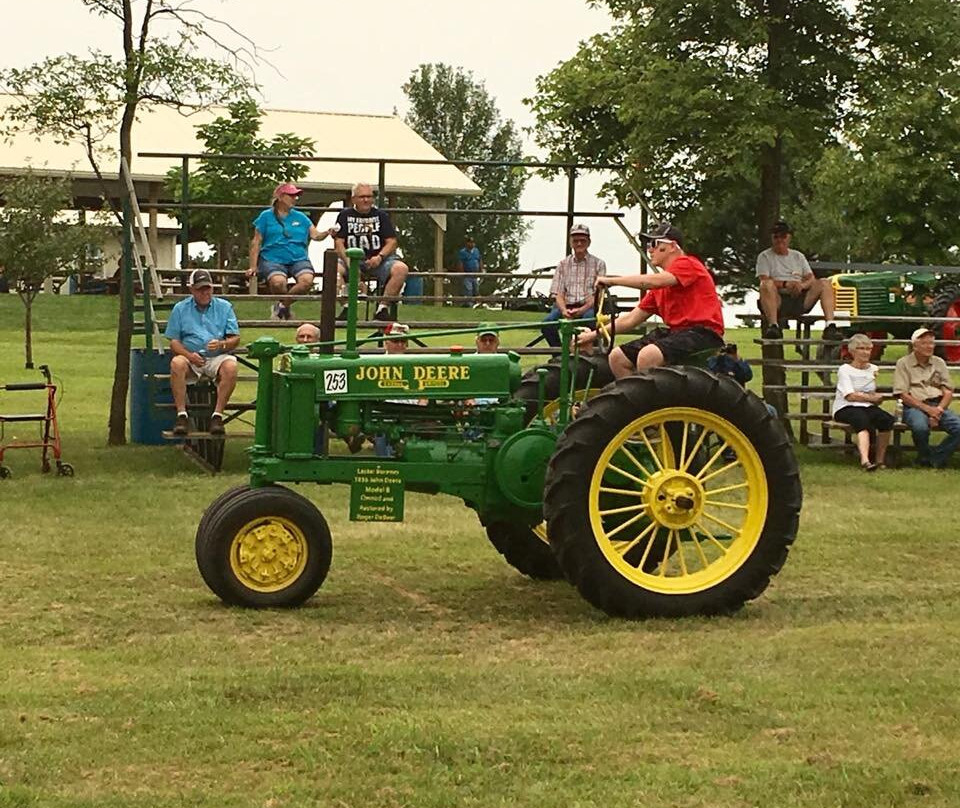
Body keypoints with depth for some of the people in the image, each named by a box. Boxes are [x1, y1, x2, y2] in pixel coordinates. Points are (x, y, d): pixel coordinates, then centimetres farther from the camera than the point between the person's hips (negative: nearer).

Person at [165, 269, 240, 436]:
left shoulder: (224, 307, 13)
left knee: (230, 366, -34)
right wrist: (189, 355, -14)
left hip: (217, 357, 0)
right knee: (176, 364, -33)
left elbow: (235, 339, 7)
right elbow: (173, 341, 6)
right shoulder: (180, 309, 12)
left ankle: (217, 415, -31)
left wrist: (221, 345, -16)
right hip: (190, 358, 0)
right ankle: (181, 415, -33)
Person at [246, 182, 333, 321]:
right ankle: (285, 309, -3)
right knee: (278, 282, -35)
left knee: (307, 280, -29)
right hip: (273, 259, -3)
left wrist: (327, 233, -13)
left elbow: (315, 235, 10)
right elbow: (256, 242, 7)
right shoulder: (266, 216, 9)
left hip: (299, 259, 3)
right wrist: (253, 266, -1)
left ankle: (281, 306, -7)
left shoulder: (301, 217, 19)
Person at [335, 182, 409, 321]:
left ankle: (383, 308, -25)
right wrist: (348, 261, -17)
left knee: (401, 268, -29)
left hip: (378, 260, 1)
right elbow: (339, 243, 2)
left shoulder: (380, 215, 12)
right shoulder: (345, 215, 10)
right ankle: (347, 308, -27)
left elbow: (392, 242, 5)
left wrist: (380, 257, -15)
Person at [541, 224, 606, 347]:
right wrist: (564, 310, -16)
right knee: (547, 323, -29)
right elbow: (557, 293, 7)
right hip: (566, 306, 2)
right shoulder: (563, 264, 15)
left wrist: (582, 309, -18)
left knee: (590, 318, -38)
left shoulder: (598, 264, 9)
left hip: (588, 306, -2)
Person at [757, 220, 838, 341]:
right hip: (777, 301, -4)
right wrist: (785, 284, -23)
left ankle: (830, 325, -31)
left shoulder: (798, 256, 24)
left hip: (799, 300, 4)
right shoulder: (764, 257, 10)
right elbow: (764, 280, -7)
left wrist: (802, 285, -12)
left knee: (825, 284, -16)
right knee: (767, 285, -36)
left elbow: (811, 278, 13)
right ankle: (773, 326, -43)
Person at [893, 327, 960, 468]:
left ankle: (935, 459, -11)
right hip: (914, 407, -4)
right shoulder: (903, 363, 5)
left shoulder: (939, 363, 18)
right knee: (921, 427, -38)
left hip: (938, 406, 4)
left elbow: (948, 392, 12)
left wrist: (939, 409, -8)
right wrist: (927, 409, -14)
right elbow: (903, 395, -4)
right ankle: (925, 456, -8)